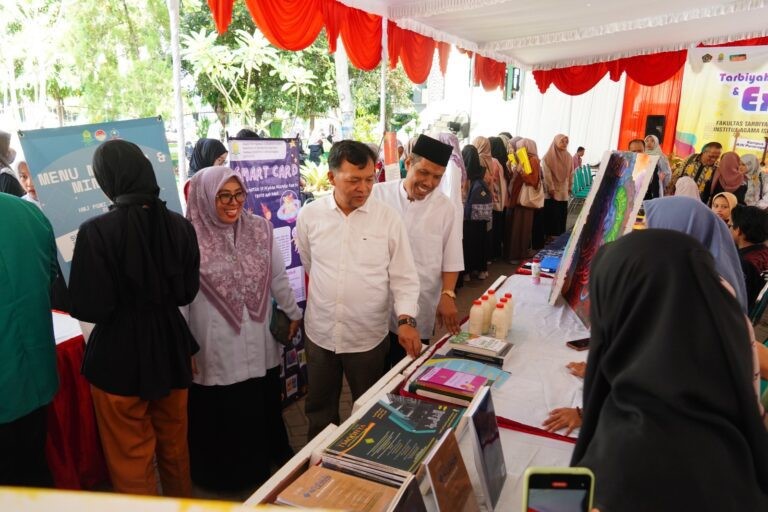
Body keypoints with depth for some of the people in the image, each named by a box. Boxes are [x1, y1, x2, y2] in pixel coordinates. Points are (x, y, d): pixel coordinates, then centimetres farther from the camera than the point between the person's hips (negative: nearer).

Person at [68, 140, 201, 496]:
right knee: (175, 445, 25)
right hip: (171, 347, 5)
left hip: (120, 355, -5)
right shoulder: (180, 225, -5)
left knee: (130, 459, 15)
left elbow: (89, 308, -18)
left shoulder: (96, 230, -19)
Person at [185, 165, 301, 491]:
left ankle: (270, 459, 45)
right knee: (221, 416, 12)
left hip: (260, 344, 4)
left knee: (263, 408, 20)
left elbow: (278, 278, 9)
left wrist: (293, 313, 16)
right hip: (217, 349, -3)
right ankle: (226, 476, 37)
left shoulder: (259, 229, -3)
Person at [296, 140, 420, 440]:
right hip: (320, 334, 2)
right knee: (319, 409, 21)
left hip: (369, 336, -1)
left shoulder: (388, 218, -9)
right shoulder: (309, 216, -5)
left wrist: (406, 319, -20)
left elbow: (404, 277, -7)